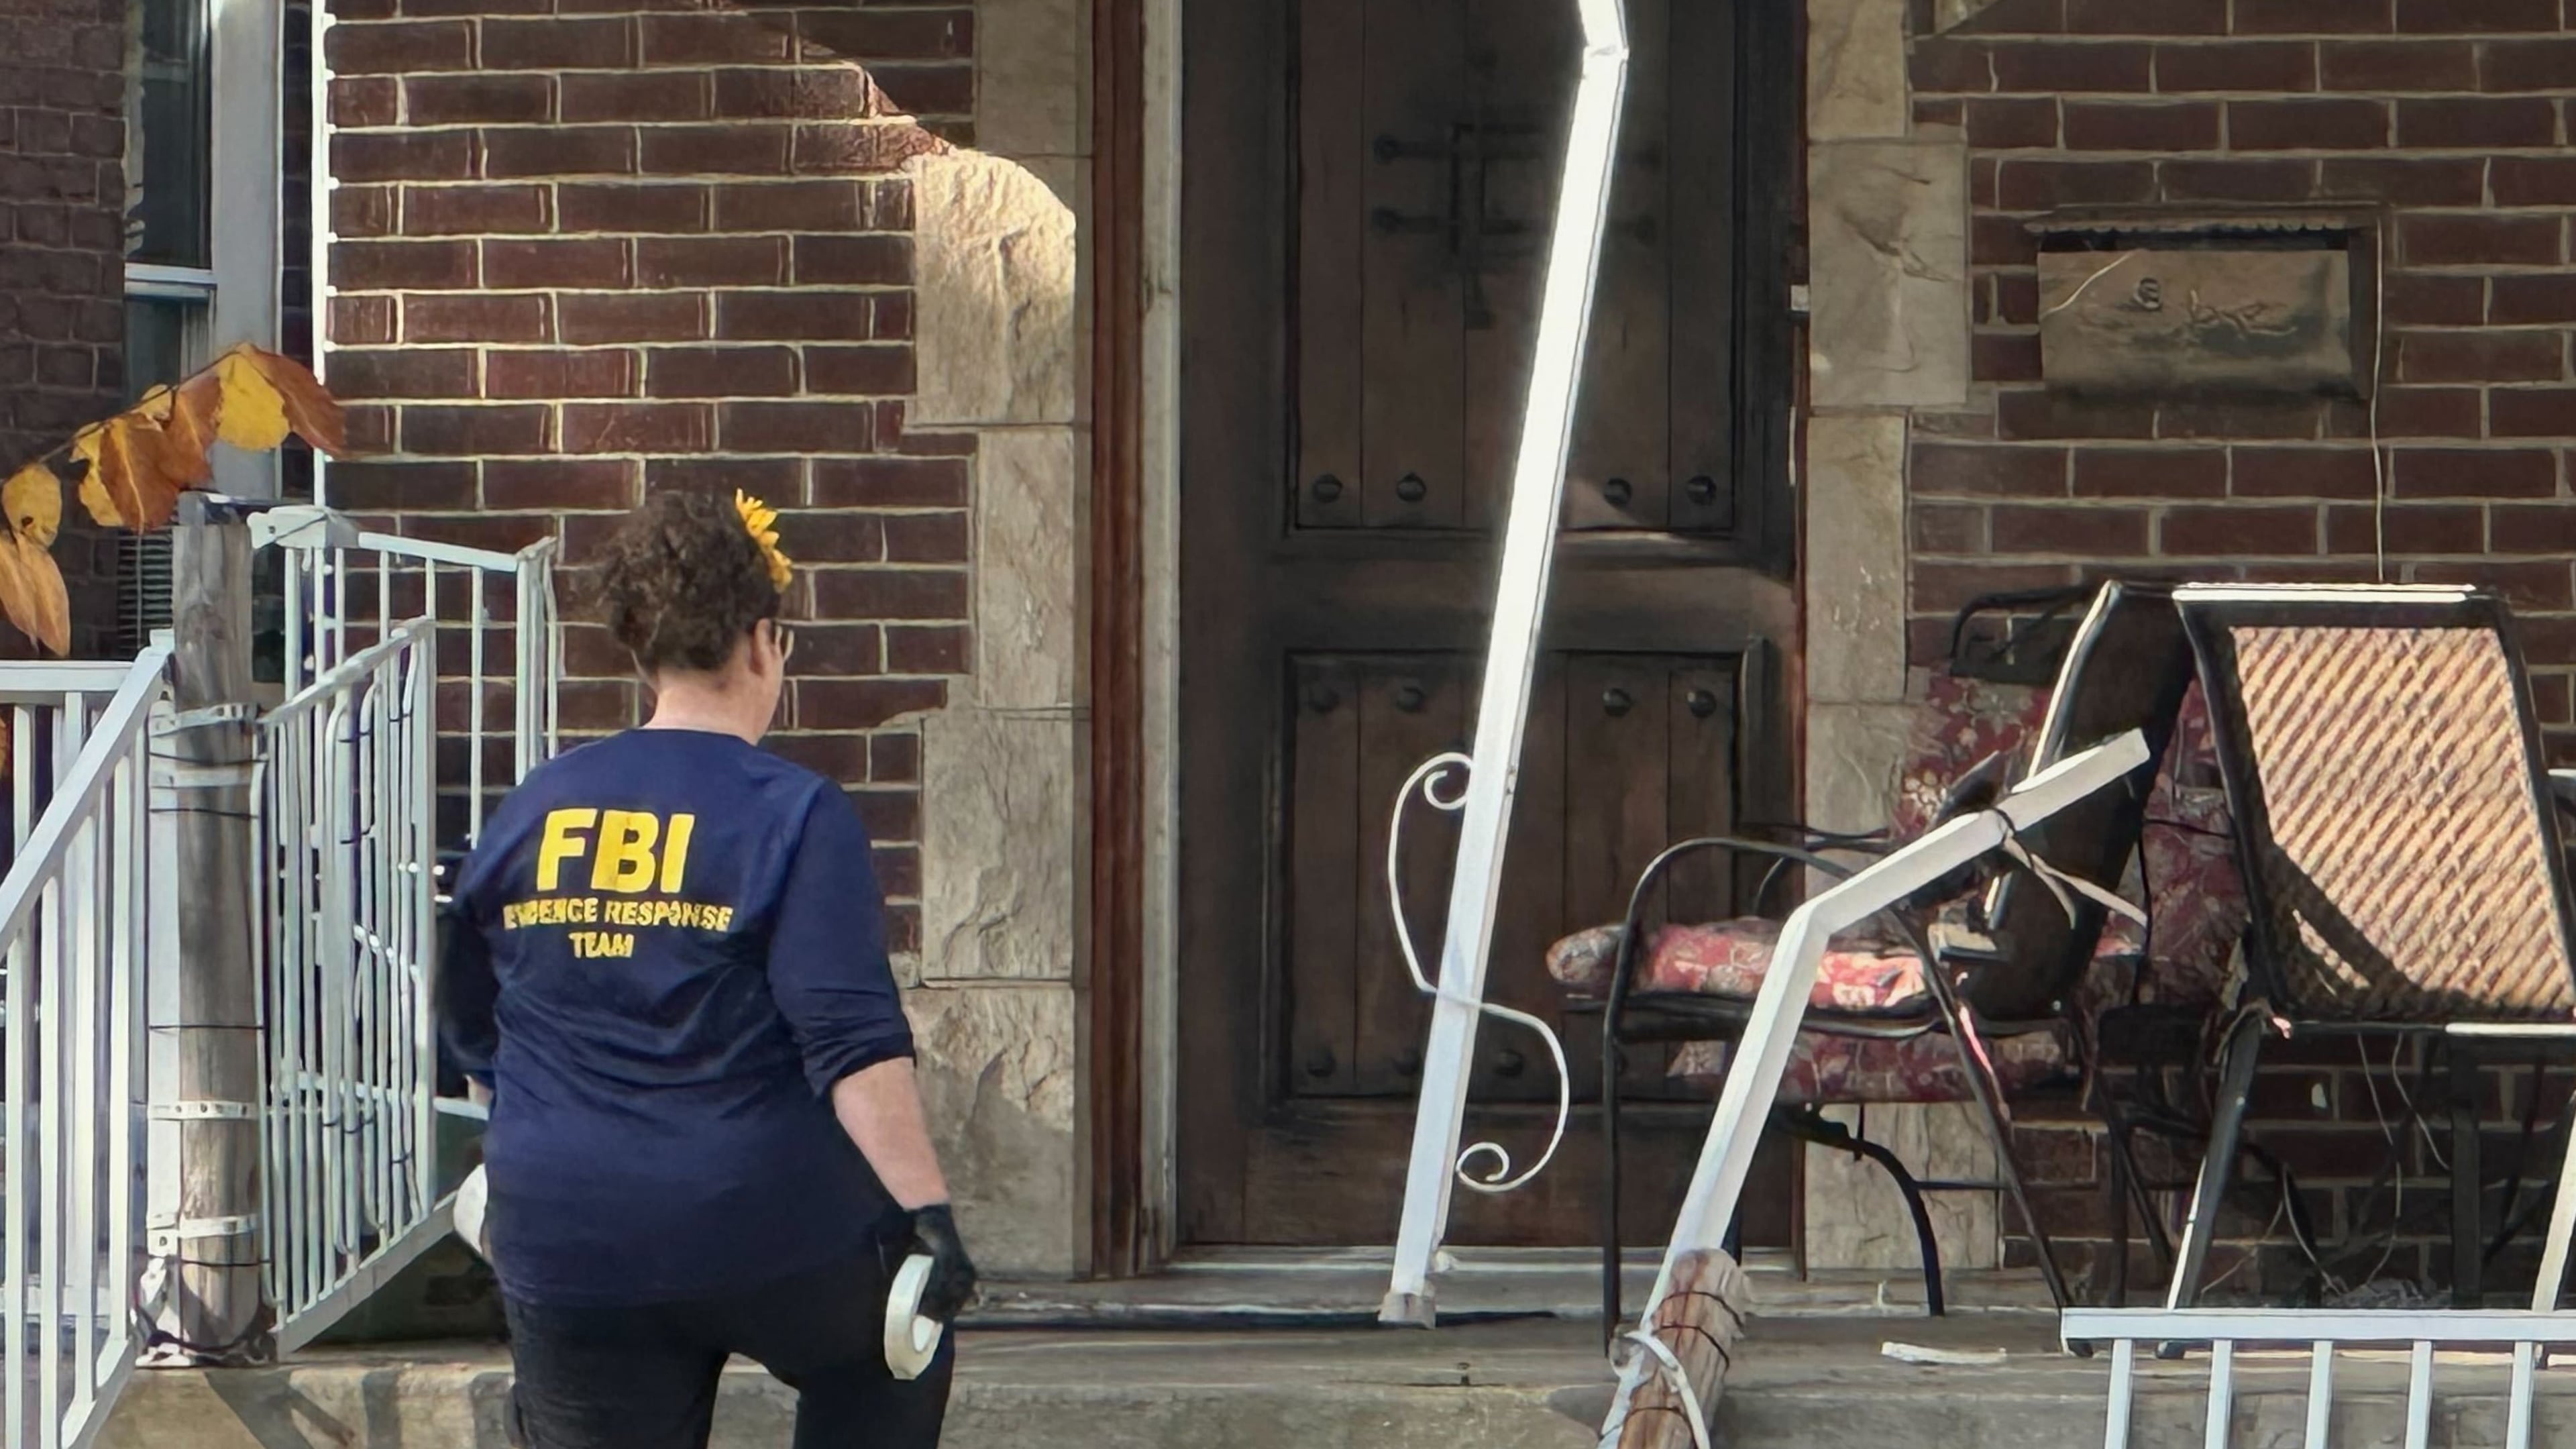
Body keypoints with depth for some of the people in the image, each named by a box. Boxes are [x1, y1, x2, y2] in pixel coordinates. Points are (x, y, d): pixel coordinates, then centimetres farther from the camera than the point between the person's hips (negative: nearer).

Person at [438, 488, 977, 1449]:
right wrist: (925, 1208, -17)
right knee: (894, 1361, 27)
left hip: (561, 1251, 3)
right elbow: (856, 1044, -18)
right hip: (766, 1233, -3)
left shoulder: (530, 813, 6)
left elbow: (471, 1034, 17)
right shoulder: (794, 818, -9)